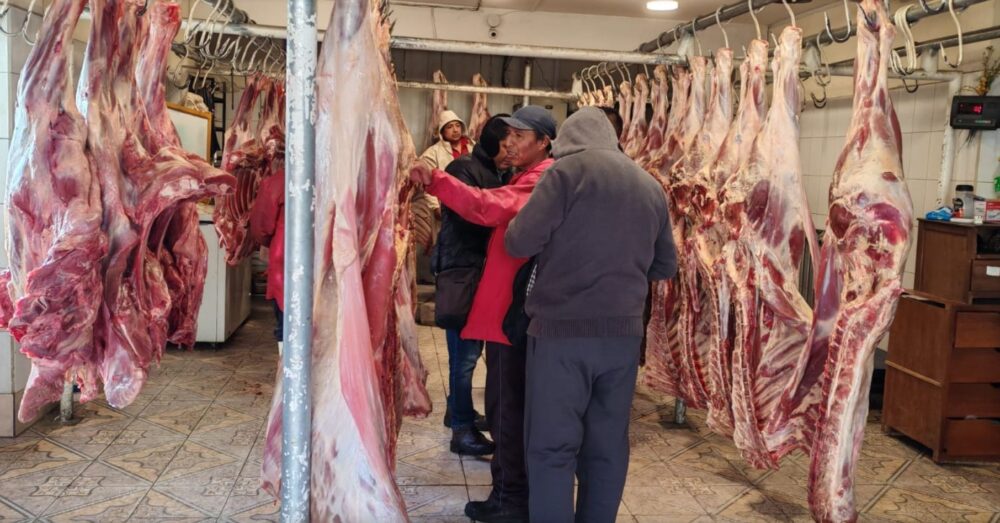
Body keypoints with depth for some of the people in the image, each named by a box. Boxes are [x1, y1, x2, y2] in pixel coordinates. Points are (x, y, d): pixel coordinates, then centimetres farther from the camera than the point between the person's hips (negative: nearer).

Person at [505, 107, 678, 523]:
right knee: (607, 447, 14)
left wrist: (557, 242, 11)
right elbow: (666, 266, 18)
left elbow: (520, 243, -9)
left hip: (562, 329, -5)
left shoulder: (570, 169, -6)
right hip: (624, 331, 5)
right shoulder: (650, 186, 10)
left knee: (552, 446, 2)